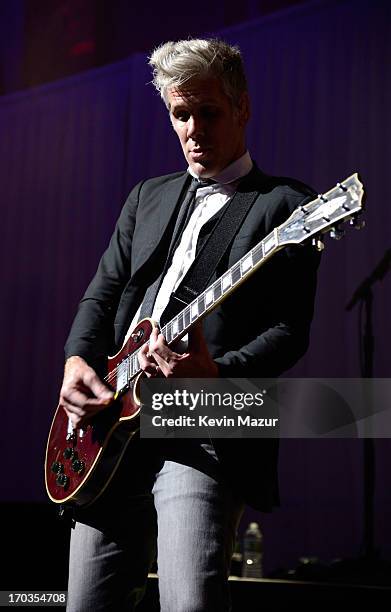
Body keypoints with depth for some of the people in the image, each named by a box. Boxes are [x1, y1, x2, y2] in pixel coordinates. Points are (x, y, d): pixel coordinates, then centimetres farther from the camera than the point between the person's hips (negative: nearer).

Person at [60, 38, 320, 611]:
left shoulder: (285, 204, 2)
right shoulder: (147, 196, 21)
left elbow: (289, 331, -6)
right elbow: (103, 292, 20)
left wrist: (215, 374, -24)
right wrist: (78, 360, -1)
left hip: (207, 435, -6)